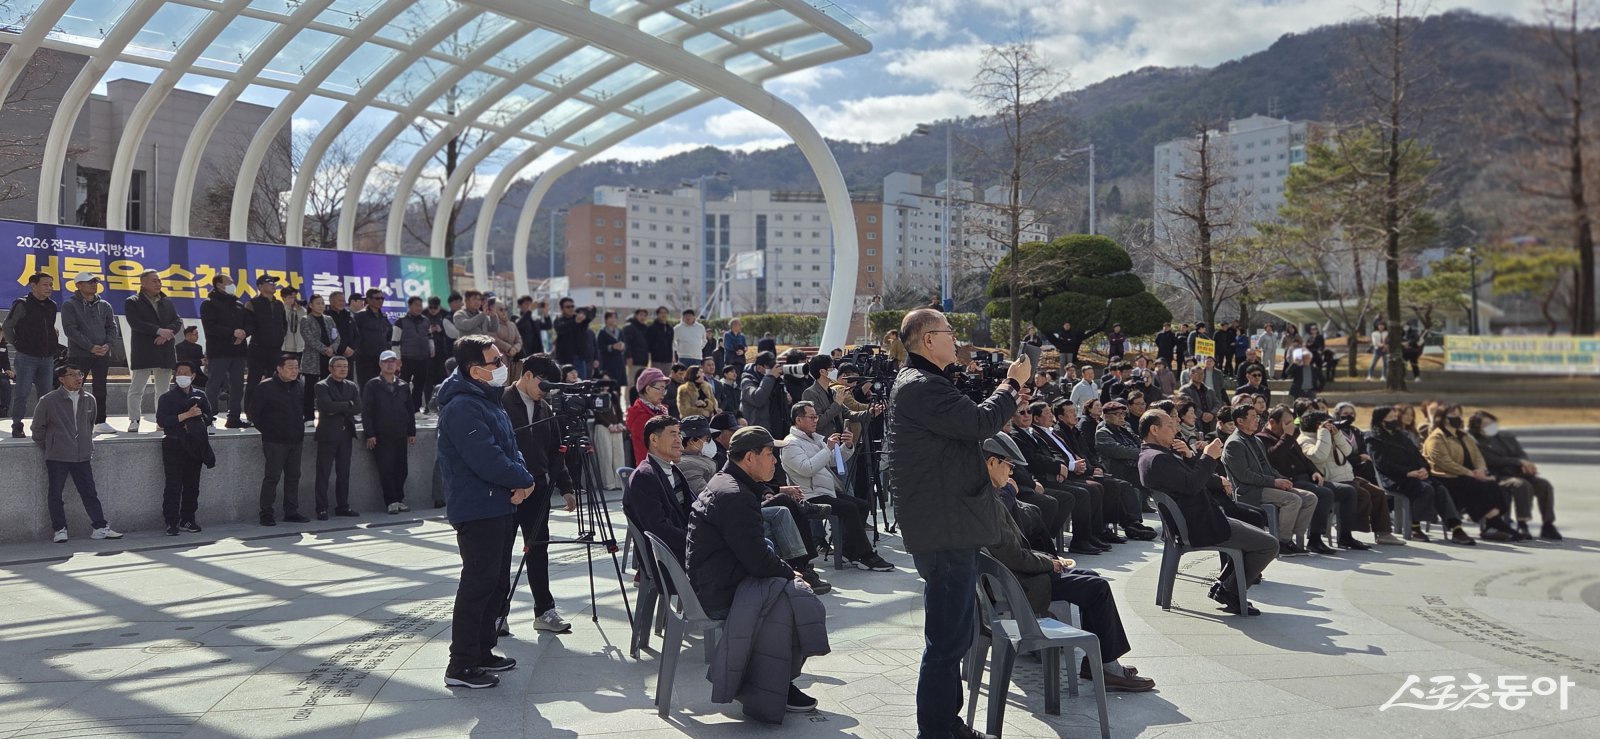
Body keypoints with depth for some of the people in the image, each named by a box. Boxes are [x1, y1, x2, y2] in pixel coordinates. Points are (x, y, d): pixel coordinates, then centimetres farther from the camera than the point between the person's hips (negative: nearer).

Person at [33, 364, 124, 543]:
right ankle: (59, 530, 12)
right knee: (56, 494, 4)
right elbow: (38, 427, 3)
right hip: (57, 457, -3)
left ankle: (100, 527, 8)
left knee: (90, 493, 5)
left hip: (82, 456, 3)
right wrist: (47, 449, 7)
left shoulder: (88, 400, 7)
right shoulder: (48, 400, -7)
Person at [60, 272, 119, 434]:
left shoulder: (104, 305, 12)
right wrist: (90, 347, -17)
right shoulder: (70, 305, -2)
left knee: (100, 389, 7)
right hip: (79, 354, -4)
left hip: (103, 354, 4)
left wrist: (107, 344, -8)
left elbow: (112, 328, 12)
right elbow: (70, 329, -11)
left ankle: (100, 422, 13)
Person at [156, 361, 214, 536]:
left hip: (195, 446, 4)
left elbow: (209, 417, 12)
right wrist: (186, 415, -17)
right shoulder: (167, 397, 1)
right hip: (174, 446, -4)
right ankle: (171, 523, -4)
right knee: (173, 486, -6)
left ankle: (187, 520, 14)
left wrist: (195, 422, -7)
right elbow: (161, 421, -11)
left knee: (192, 485, 6)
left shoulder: (200, 396, 13)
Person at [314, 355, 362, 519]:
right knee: (323, 474, -3)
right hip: (328, 434, -5)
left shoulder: (352, 387, 13)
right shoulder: (321, 387, -2)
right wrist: (347, 405, -10)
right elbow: (327, 406, -19)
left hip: (346, 434, 5)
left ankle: (342, 506, 16)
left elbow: (358, 407, -2)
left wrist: (338, 409, -11)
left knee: (344, 473, 9)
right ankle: (322, 509, 1)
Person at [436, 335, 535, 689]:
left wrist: (521, 479, -4)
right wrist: (524, 480, -11)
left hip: (501, 507, 10)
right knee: (478, 584, -7)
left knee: (497, 583, 16)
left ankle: (483, 651, 27)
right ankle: (461, 666, 0)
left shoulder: (490, 401, 15)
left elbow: (510, 447, 15)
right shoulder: (462, 407, -18)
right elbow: (486, 461, -25)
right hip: (478, 510, -10)